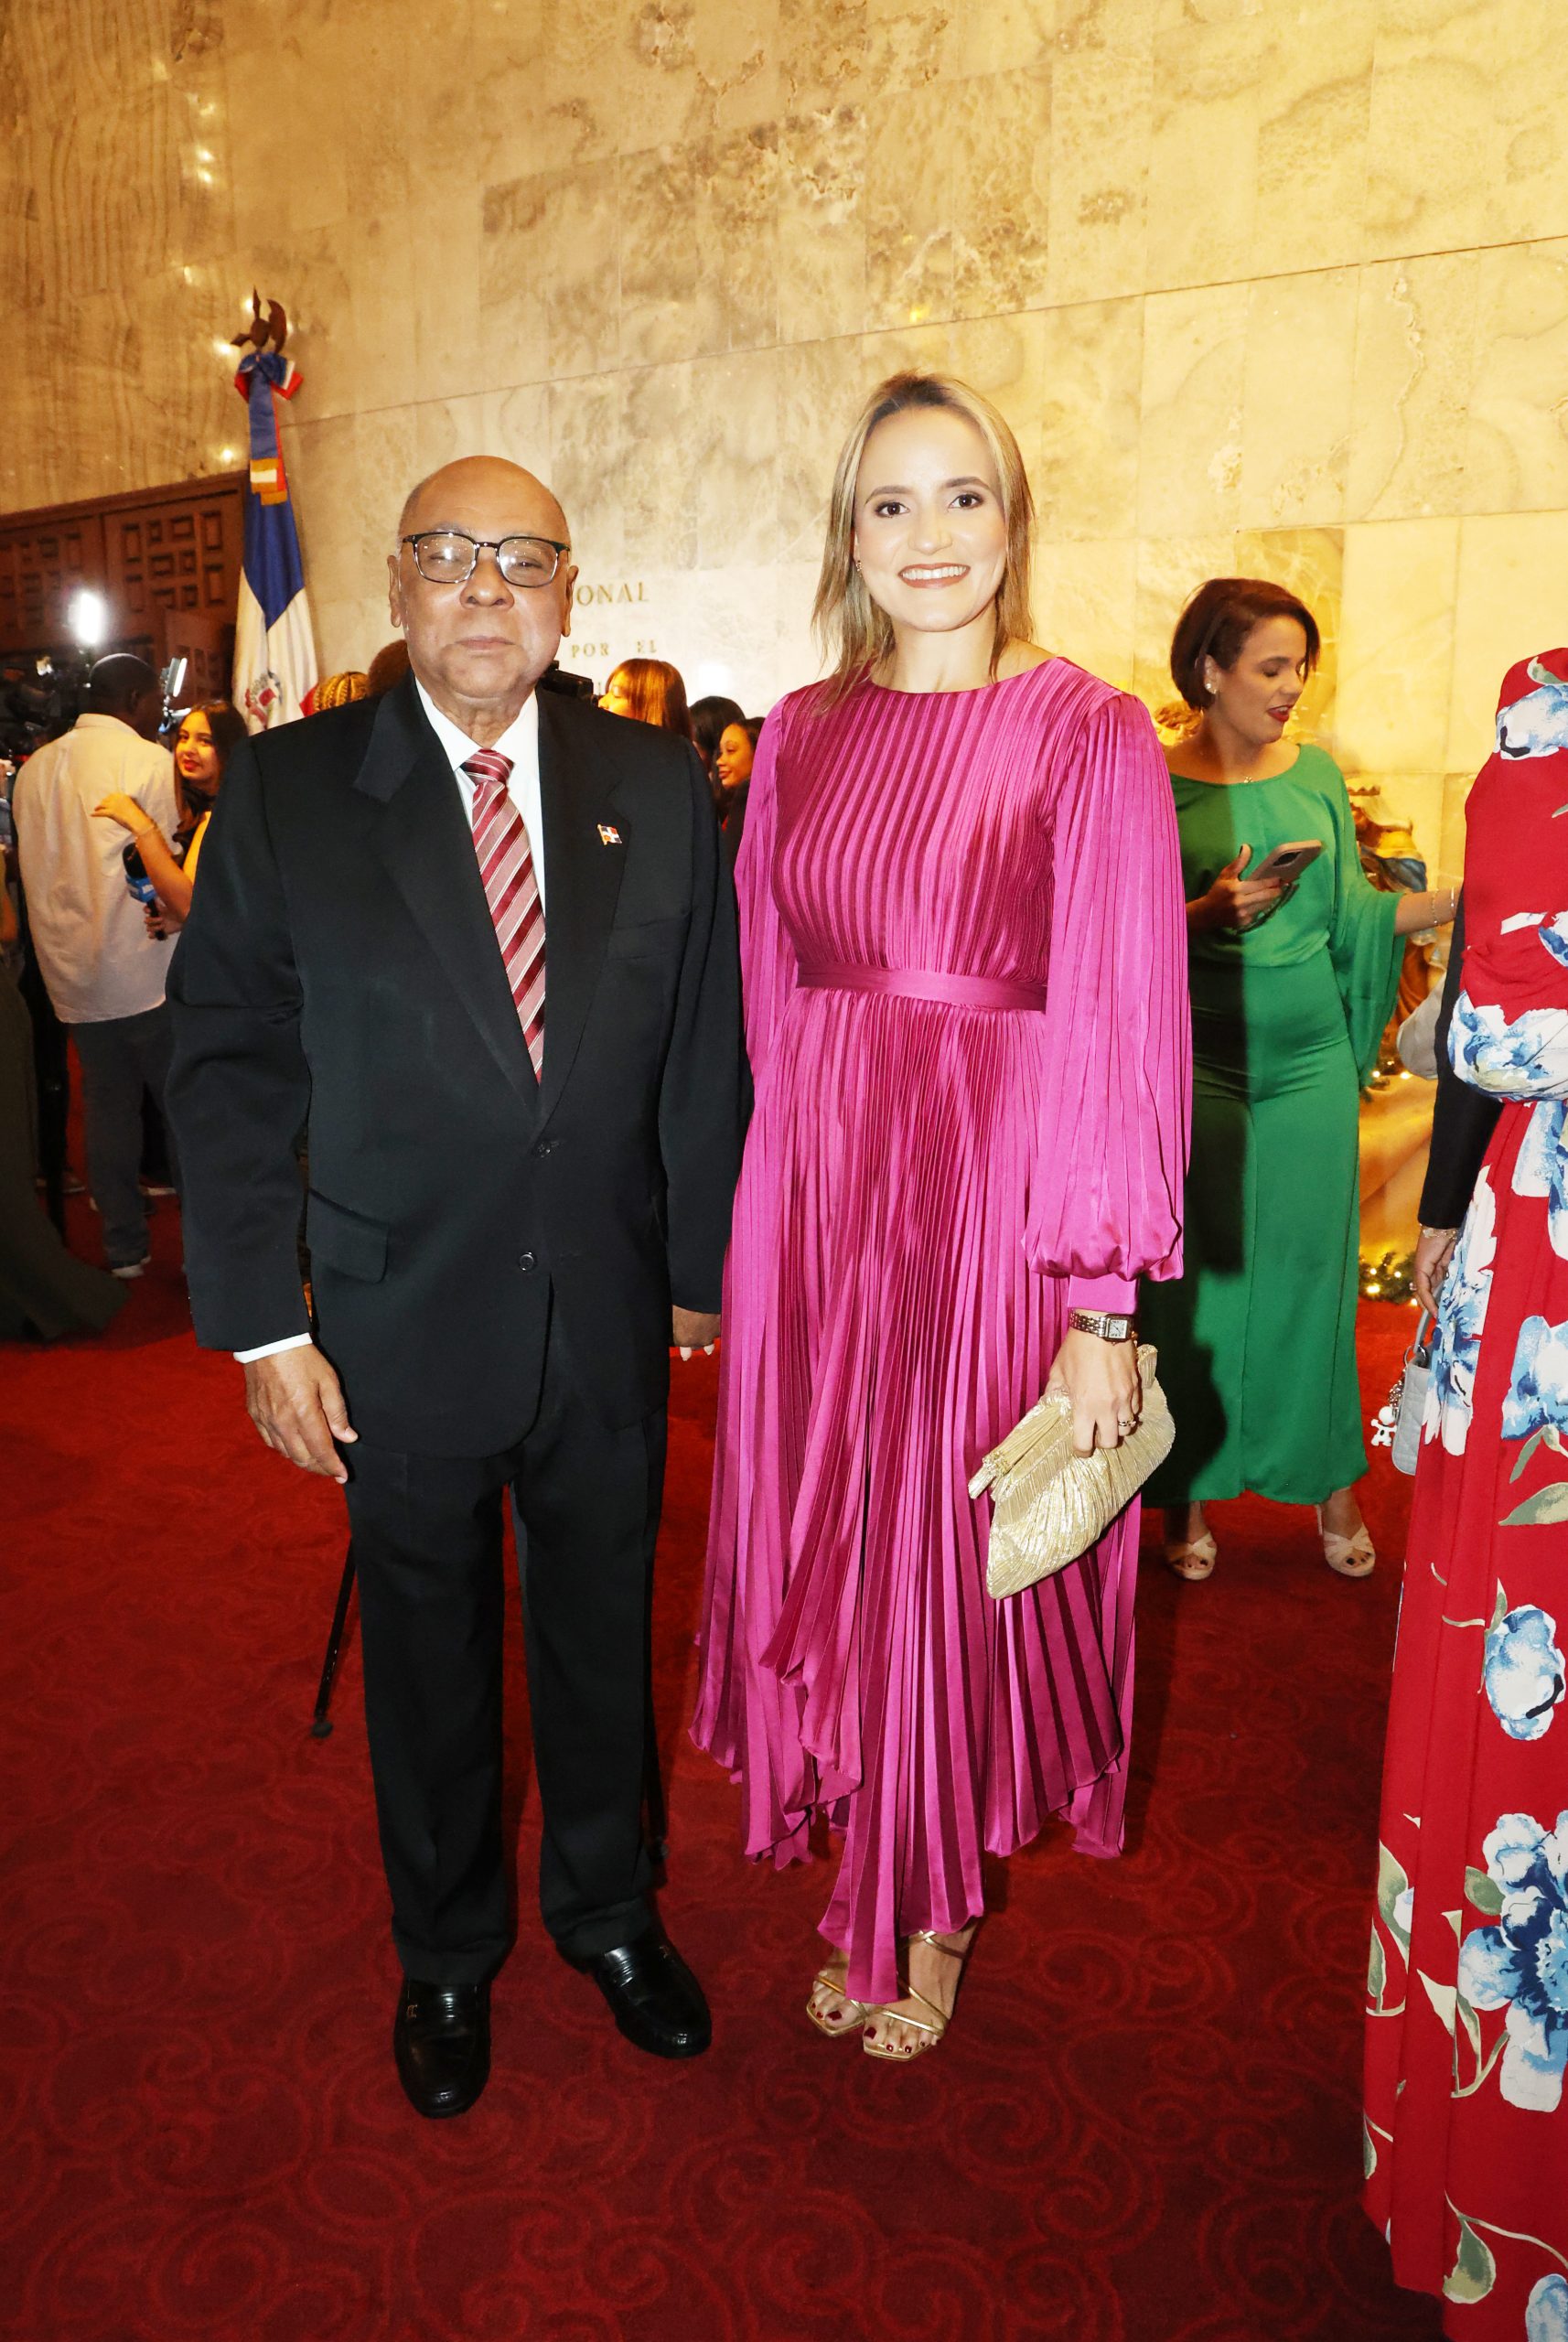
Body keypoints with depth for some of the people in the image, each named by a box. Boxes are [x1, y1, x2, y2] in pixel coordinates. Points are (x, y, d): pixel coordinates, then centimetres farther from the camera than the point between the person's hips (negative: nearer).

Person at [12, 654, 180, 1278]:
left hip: (70, 972, 6)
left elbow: (31, 866, 16)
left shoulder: (34, 768, 12)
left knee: (107, 1108, 10)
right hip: (143, 970, -6)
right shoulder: (148, 759, -6)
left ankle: (124, 1248, 16)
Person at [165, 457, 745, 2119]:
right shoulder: (285, 791, -5)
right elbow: (228, 1066, -5)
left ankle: (605, 1907, 46)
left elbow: (702, 1048, 4)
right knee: (426, 1651, 17)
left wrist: (700, 1264, 4)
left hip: (611, 1320, 2)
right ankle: (445, 1954, 43)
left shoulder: (657, 787, 1)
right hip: (398, 1328, -1)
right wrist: (264, 1322, -9)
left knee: (603, 1633, 19)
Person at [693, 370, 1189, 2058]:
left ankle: (936, 1910, 38)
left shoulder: (1089, 735, -6)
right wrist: (772, 1205, 3)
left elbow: (1122, 1028, -10)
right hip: (813, 1192, 4)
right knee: (830, 1547, 13)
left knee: (961, 1557, 10)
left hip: (998, 1200, -4)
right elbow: (771, 999, 9)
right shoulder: (802, 736, 7)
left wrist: (1104, 1307, -13)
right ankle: (870, 1894, 38)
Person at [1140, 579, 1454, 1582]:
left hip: (1308, 1057, 3)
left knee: (1311, 1262, 7)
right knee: (1198, 1271, 3)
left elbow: (1351, 914, 8)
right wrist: (1210, 912, -19)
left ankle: (1330, 1476, 24)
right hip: (1197, 1059, -3)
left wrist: (1469, 895, -2)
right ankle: (1192, 1487, 19)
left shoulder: (1316, 773, 8)